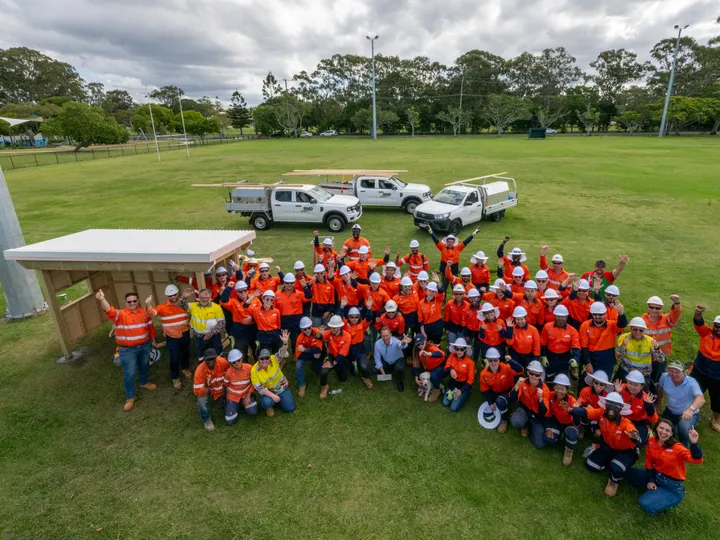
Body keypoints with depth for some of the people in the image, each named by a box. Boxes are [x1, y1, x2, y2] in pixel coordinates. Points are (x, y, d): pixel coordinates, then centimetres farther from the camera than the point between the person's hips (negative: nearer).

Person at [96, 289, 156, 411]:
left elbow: (150, 326, 10)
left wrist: (152, 339, 17)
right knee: (129, 373, 1)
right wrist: (102, 300, -56)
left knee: (143, 365, 25)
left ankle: (144, 382, 50)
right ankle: (130, 397, 15)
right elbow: (109, 311, -37)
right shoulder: (120, 314, -15)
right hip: (127, 349, -4)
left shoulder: (144, 312, -1)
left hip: (144, 346, 4)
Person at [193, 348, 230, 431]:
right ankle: (206, 419, 0)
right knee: (202, 400, -29)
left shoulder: (223, 362, -32)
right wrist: (206, 386, -52)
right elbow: (197, 392, -33)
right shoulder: (200, 370, -36)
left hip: (220, 387, 2)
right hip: (205, 388, -2)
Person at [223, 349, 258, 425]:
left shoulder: (249, 367, -20)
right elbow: (225, 385, 0)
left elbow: (253, 383, -7)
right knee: (230, 422, -6)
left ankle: (243, 404, 13)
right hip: (232, 396, -1)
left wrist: (248, 396, -11)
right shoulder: (229, 372, -20)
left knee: (253, 412, -19)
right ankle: (236, 406, 23)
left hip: (246, 394, 1)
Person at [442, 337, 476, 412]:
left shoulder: (469, 361, -19)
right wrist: (450, 370, -30)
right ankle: (453, 393, 17)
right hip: (453, 382, 3)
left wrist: (462, 391, -18)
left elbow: (470, 379, -13)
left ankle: (464, 395, 14)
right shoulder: (452, 356, -11)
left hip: (464, 384, -3)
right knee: (445, 403, -8)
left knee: (454, 408, -11)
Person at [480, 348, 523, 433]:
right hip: (494, 393, 4)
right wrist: (490, 402, -9)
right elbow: (485, 389, -6)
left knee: (500, 401, -35)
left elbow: (520, 370, -43)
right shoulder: (484, 373, -19)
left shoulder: (506, 368, -28)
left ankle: (504, 420, -4)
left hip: (508, 391, -4)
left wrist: (510, 361, -55)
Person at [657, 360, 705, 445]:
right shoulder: (664, 377, -18)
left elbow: (701, 399, -48)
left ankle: (683, 445, 2)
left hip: (689, 413, -4)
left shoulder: (691, 382, -29)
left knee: (684, 428, -33)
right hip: (670, 412, 4)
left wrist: (691, 409, -67)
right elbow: (660, 389, 4)